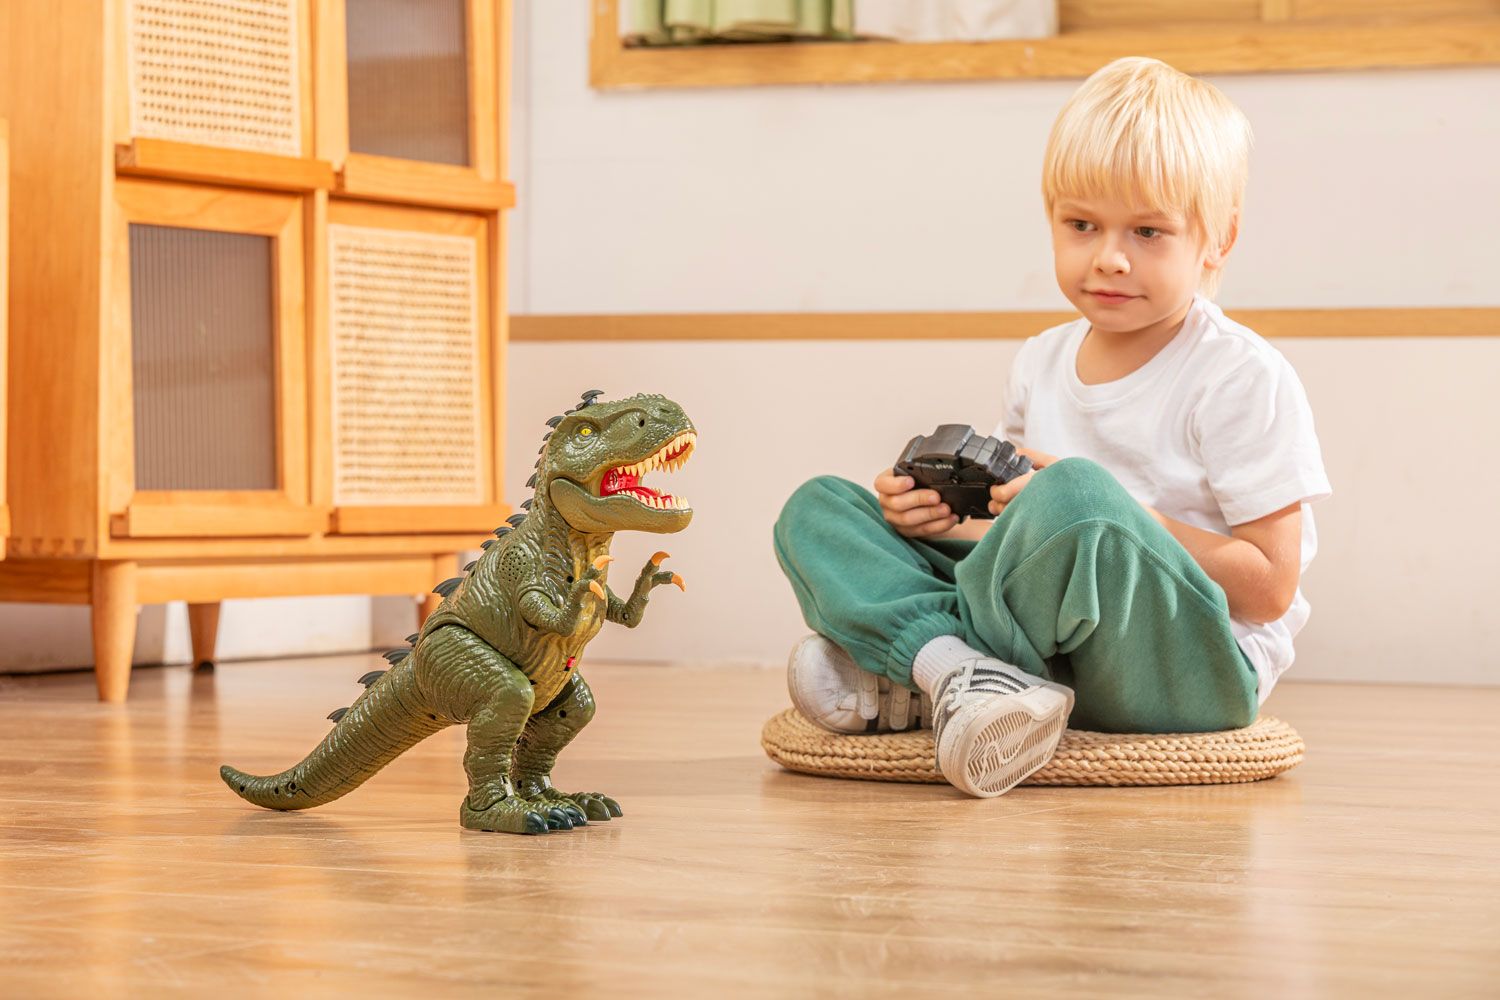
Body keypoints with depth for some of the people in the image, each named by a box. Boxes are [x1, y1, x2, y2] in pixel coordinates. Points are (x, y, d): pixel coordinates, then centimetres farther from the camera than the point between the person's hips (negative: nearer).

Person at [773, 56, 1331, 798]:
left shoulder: (1244, 379, -7)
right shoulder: (1042, 362, 13)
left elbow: (1270, 586, -12)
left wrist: (1110, 517, -20)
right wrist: (937, 516, -2)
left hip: (1199, 668, -7)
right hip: (1051, 647, 7)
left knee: (1077, 494, -38)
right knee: (815, 511, 0)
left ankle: (907, 674, -18)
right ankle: (961, 669, -27)